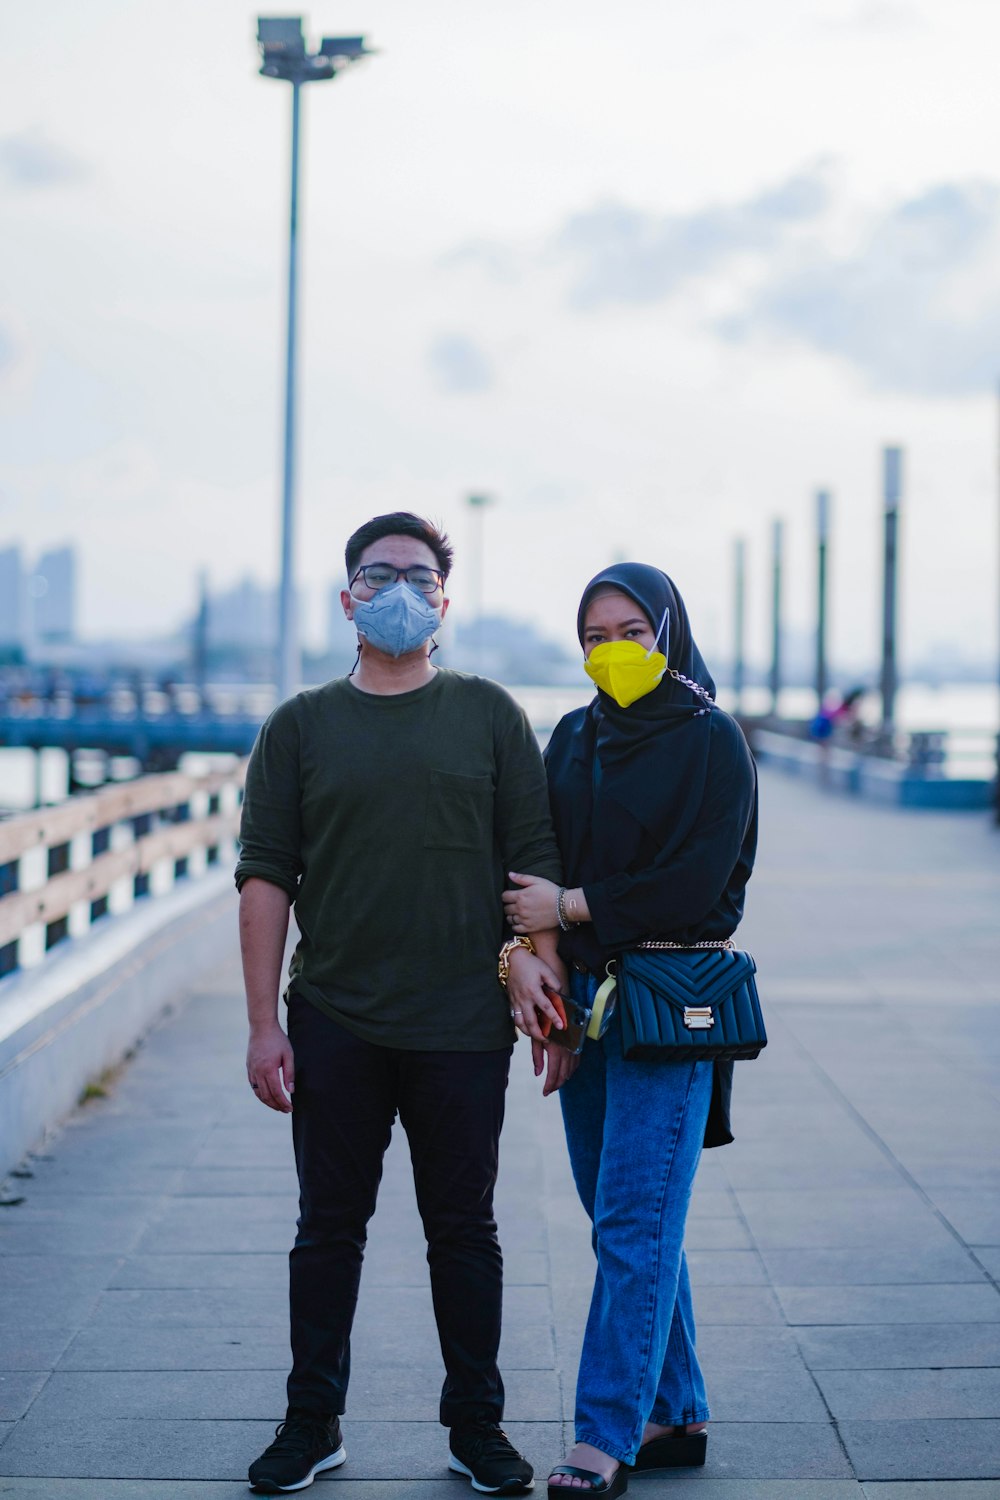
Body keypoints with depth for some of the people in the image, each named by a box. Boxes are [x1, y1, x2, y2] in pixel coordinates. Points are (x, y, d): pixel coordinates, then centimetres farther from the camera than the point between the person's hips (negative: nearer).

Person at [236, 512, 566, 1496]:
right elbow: (266, 877, 3)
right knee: (329, 1228, 8)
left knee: (463, 1231, 8)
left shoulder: (488, 715, 6)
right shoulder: (300, 727, 6)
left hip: (462, 1026, 0)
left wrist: (537, 958, -11)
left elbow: (535, 855, 5)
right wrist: (262, 1025, -3)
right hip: (333, 1023, 1)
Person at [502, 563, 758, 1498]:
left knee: (634, 1220, -9)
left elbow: (697, 883, -13)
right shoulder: (574, 739, 12)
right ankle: (673, 1415, 19)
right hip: (583, 994, 6)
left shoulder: (712, 742, -5)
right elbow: (542, 869, 12)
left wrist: (572, 908, -12)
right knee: (622, 1217, 9)